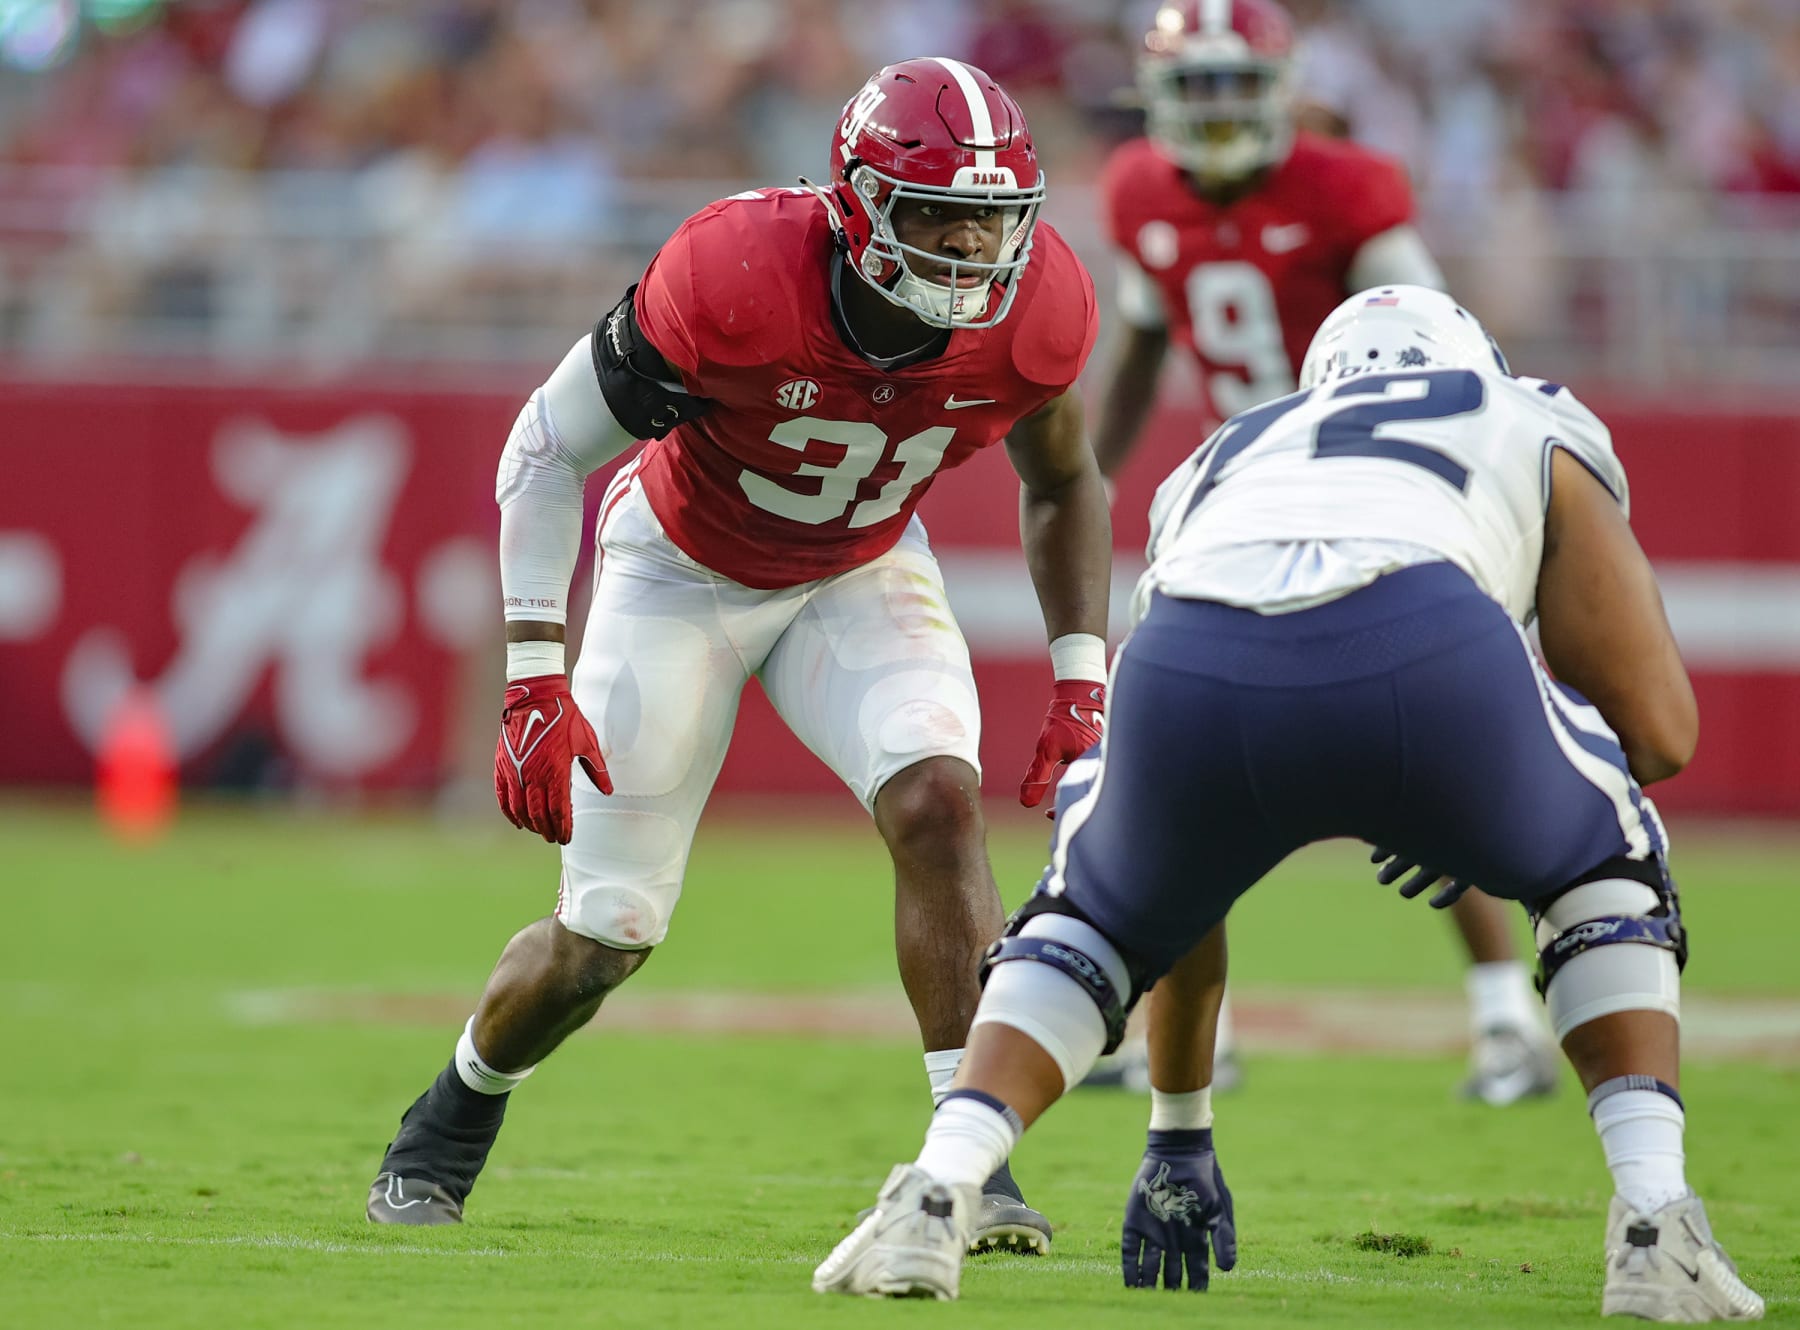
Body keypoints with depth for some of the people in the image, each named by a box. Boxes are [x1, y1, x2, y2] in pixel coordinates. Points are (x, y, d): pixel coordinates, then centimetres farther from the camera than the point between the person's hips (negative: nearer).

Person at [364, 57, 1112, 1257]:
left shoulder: (1037, 314, -24)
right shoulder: (735, 280, -36)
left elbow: (1061, 484, 0)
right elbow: (550, 449, -22)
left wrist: (1082, 682, -9)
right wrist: (535, 685, -27)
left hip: (863, 575, 3)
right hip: (685, 573, -2)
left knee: (937, 804, -26)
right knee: (600, 941, 0)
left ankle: (972, 1157, -20)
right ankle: (460, 1107, 32)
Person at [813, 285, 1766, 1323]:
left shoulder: (1215, 469, 45)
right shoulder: (1537, 430, 38)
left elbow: (1181, 874, 49)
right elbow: (1658, 728, 27)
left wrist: (1179, 1134, 56)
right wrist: (1479, 816, 44)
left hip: (1196, 660, 2)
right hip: (1421, 654, -2)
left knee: (1100, 915, 34)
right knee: (1605, 871, 31)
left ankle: (940, 1186, 10)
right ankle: (1654, 1221, 13)